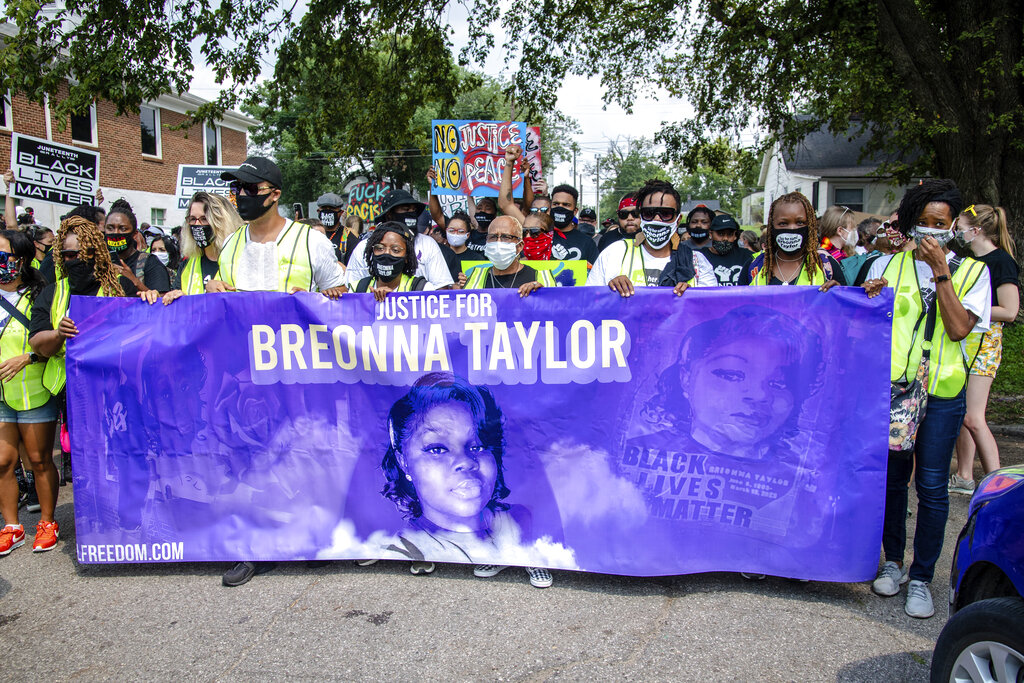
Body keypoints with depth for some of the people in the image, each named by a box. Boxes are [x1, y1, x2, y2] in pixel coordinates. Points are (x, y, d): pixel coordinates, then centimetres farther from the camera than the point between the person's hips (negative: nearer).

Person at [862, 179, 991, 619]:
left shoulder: (971, 271, 5)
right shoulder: (886, 266, 8)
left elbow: (958, 328, -9)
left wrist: (940, 272, -11)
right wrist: (870, 300, -10)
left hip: (942, 393, -1)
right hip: (891, 386, 2)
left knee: (932, 485, -1)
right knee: (892, 477, 9)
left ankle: (921, 577, 13)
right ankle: (893, 561, 27)